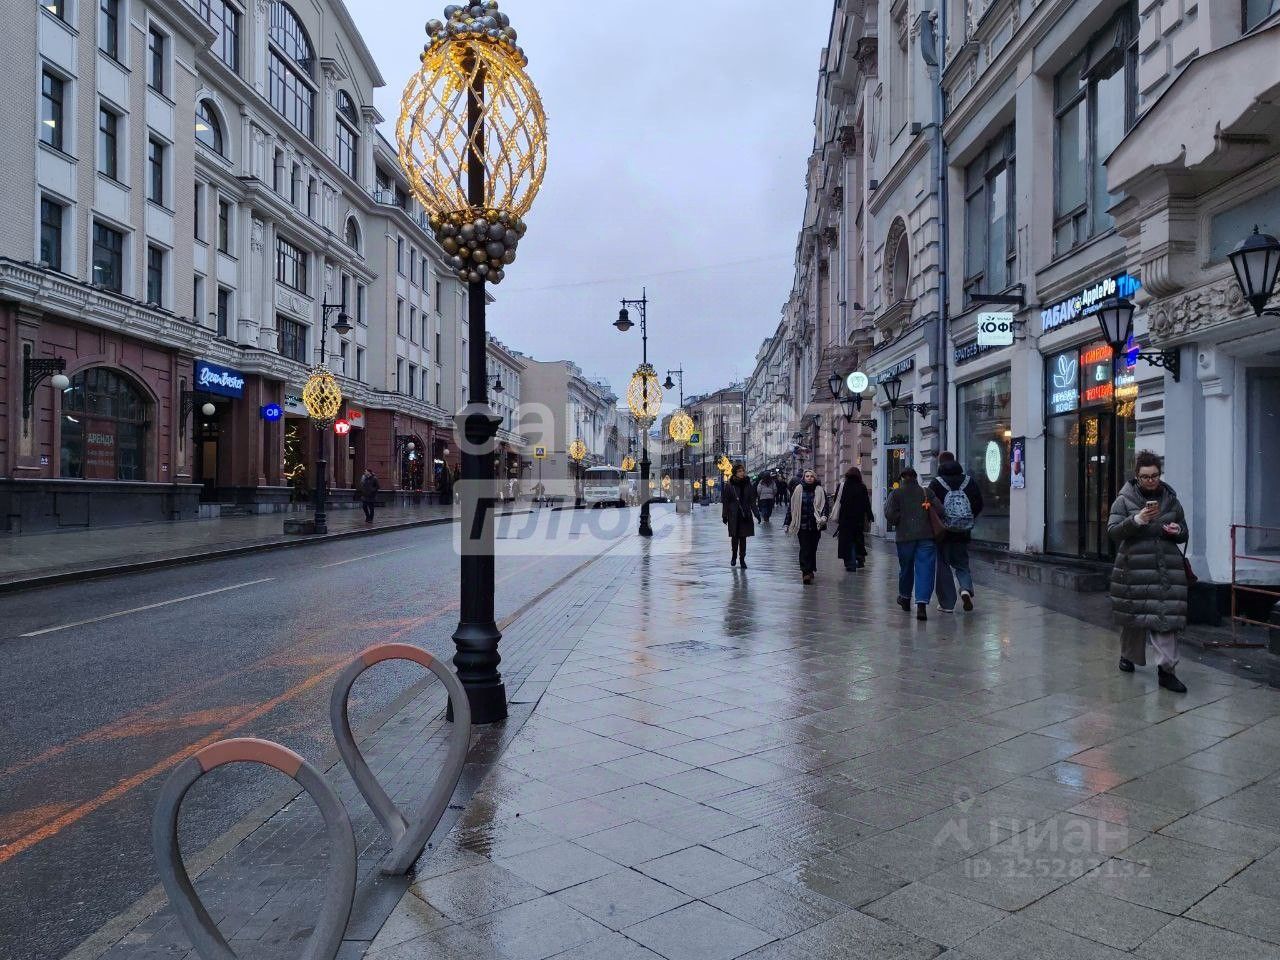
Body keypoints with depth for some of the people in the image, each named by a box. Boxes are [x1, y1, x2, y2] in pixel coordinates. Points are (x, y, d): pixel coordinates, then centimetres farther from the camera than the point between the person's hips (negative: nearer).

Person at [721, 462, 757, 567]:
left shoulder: (748, 485, 5)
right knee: (735, 537, 2)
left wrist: (756, 514, 7)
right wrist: (724, 516, -4)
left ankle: (742, 559, 10)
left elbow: (752, 501, 10)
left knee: (743, 537, 4)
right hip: (733, 516, -2)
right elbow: (725, 501, -2)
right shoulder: (729, 485, -3)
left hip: (745, 515, 2)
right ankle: (734, 556, 24)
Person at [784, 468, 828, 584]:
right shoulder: (798, 490, 4)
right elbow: (790, 507, 7)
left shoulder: (820, 491, 4)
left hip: (815, 525, 1)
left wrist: (823, 516, -22)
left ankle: (810, 571, 21)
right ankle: (806, 572, -13)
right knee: (804, 548, -9)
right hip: (802, 525, -1)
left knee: (813, 548, 7)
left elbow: (824, 505, -1)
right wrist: (786, 523, 6)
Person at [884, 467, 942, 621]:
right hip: (927, 536, 0)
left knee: (906, 568, 17)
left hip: (905, 536, 0)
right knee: (924, 569, -4)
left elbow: (890, 514, -9)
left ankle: (905, 598, 36)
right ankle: (922, 604, -17)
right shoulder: (926, 492, 6)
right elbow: (939, 510, -1)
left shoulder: (896, 493, 1)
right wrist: (927, 520, 16)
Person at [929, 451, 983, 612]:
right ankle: (966, 588, -12)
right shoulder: (970, 481, 4)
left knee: (943, 565, 6)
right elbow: (979, 505, 4)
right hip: (963, 532, 3)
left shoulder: (936, 483, -8)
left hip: (943, 531, -3)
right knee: (962, 563, 16)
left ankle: (947, 603, 6)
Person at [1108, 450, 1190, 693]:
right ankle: (1127, 656, 30)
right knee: (1132, 616, 7)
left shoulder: (1171, 500, 12)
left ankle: (1166, 669, -3)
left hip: (1167, 568, 2)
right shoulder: (1124, 500, 2)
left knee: (1166, 617, -6)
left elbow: (1184, 534, 22)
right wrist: (1137, 520, -20)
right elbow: (1113, 531, -7)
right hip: (1134, 567, -2)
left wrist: (1177, 531, -2)